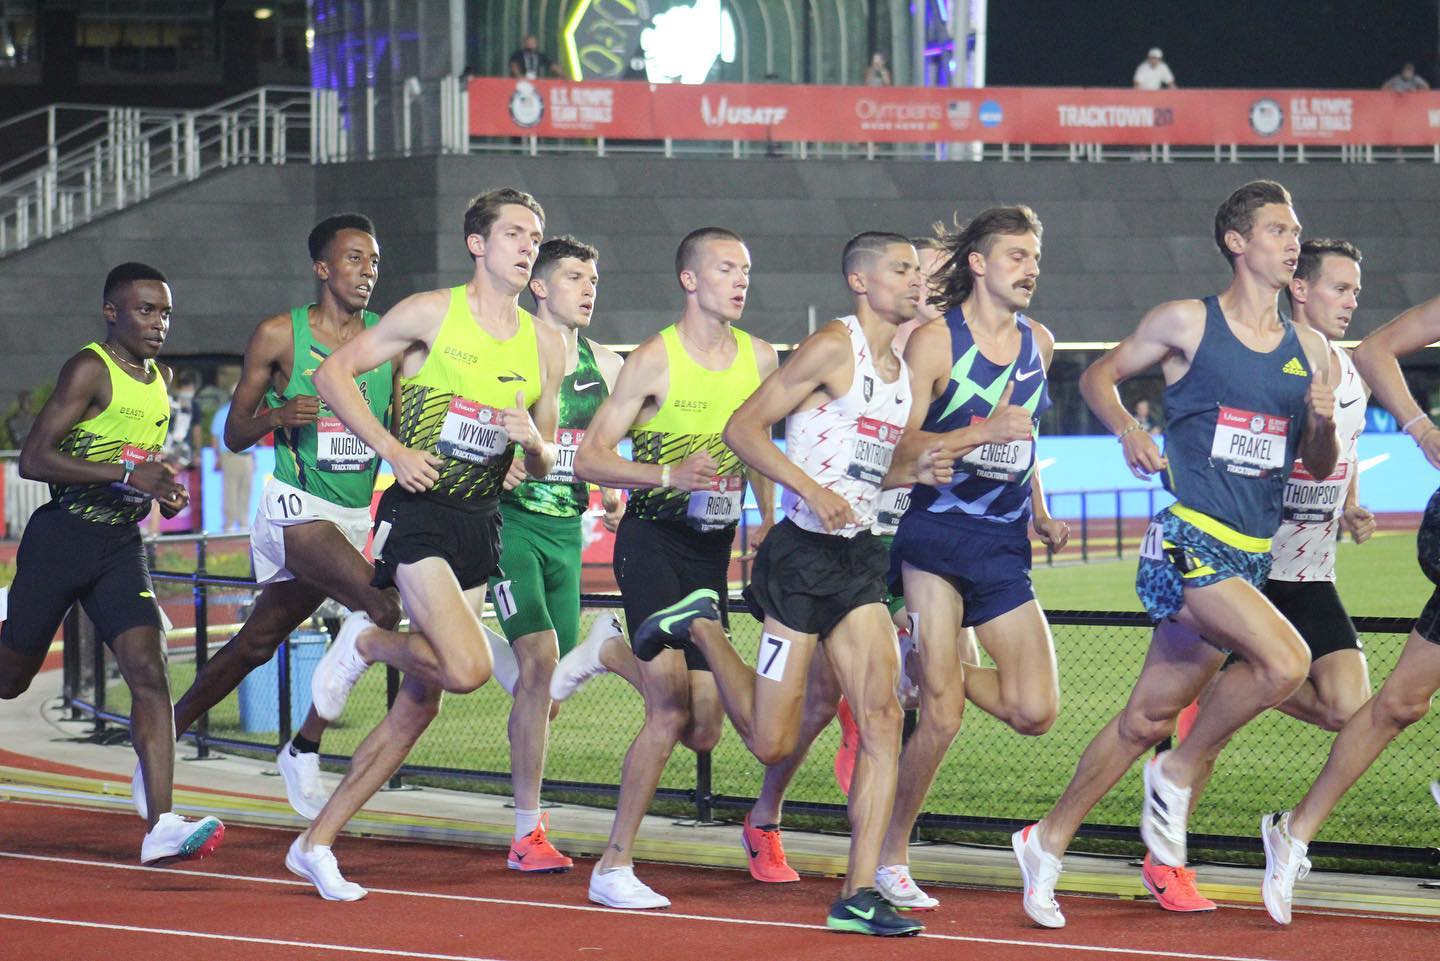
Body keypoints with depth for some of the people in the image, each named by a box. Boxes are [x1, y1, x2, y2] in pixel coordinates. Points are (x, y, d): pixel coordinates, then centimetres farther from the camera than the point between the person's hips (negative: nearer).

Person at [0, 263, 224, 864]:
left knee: (149, 671, -12)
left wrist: (164, 491, 8)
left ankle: (160, 826, -21)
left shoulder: (161, 379, 13)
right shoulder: (90, 370, -12)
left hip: (121, 544, 6)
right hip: (61, 537, -6)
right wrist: (126, 474, -25)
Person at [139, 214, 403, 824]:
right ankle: (305, 748, -12)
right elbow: (234, 435, 1)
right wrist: (276, 416, -19)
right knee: (381, 610, -24)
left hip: (355, 515, 5)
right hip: (296, 505, -5)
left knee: (258, 642, 11)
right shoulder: (279, 335, -4)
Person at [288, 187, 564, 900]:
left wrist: (534, 441, -7)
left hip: (482, 522, 6)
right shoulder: (431, 313, -5)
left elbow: (544, 466, 17)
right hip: (419, 512, -6)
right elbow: (332, 374, -2)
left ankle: (316, 843, 13)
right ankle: (363, 643, 6)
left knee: (420, 701, 5)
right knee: (467, 668, -24)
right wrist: (392, 449, -13)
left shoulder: (544, 346, 11)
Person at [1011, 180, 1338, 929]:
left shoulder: (1309, 351, 12)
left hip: (1250, 556, 6)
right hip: (1190, 541, -6)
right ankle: (1177, 776, -4)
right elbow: (1099, 376, 10)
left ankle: (1049, 841, 22)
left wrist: (1326, 424, -5)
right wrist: (1127, 431, -9)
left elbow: (1319, 468, 16)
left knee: (1151, 714, 9)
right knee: (1285, 661, -25)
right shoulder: (1188, 322, -1)